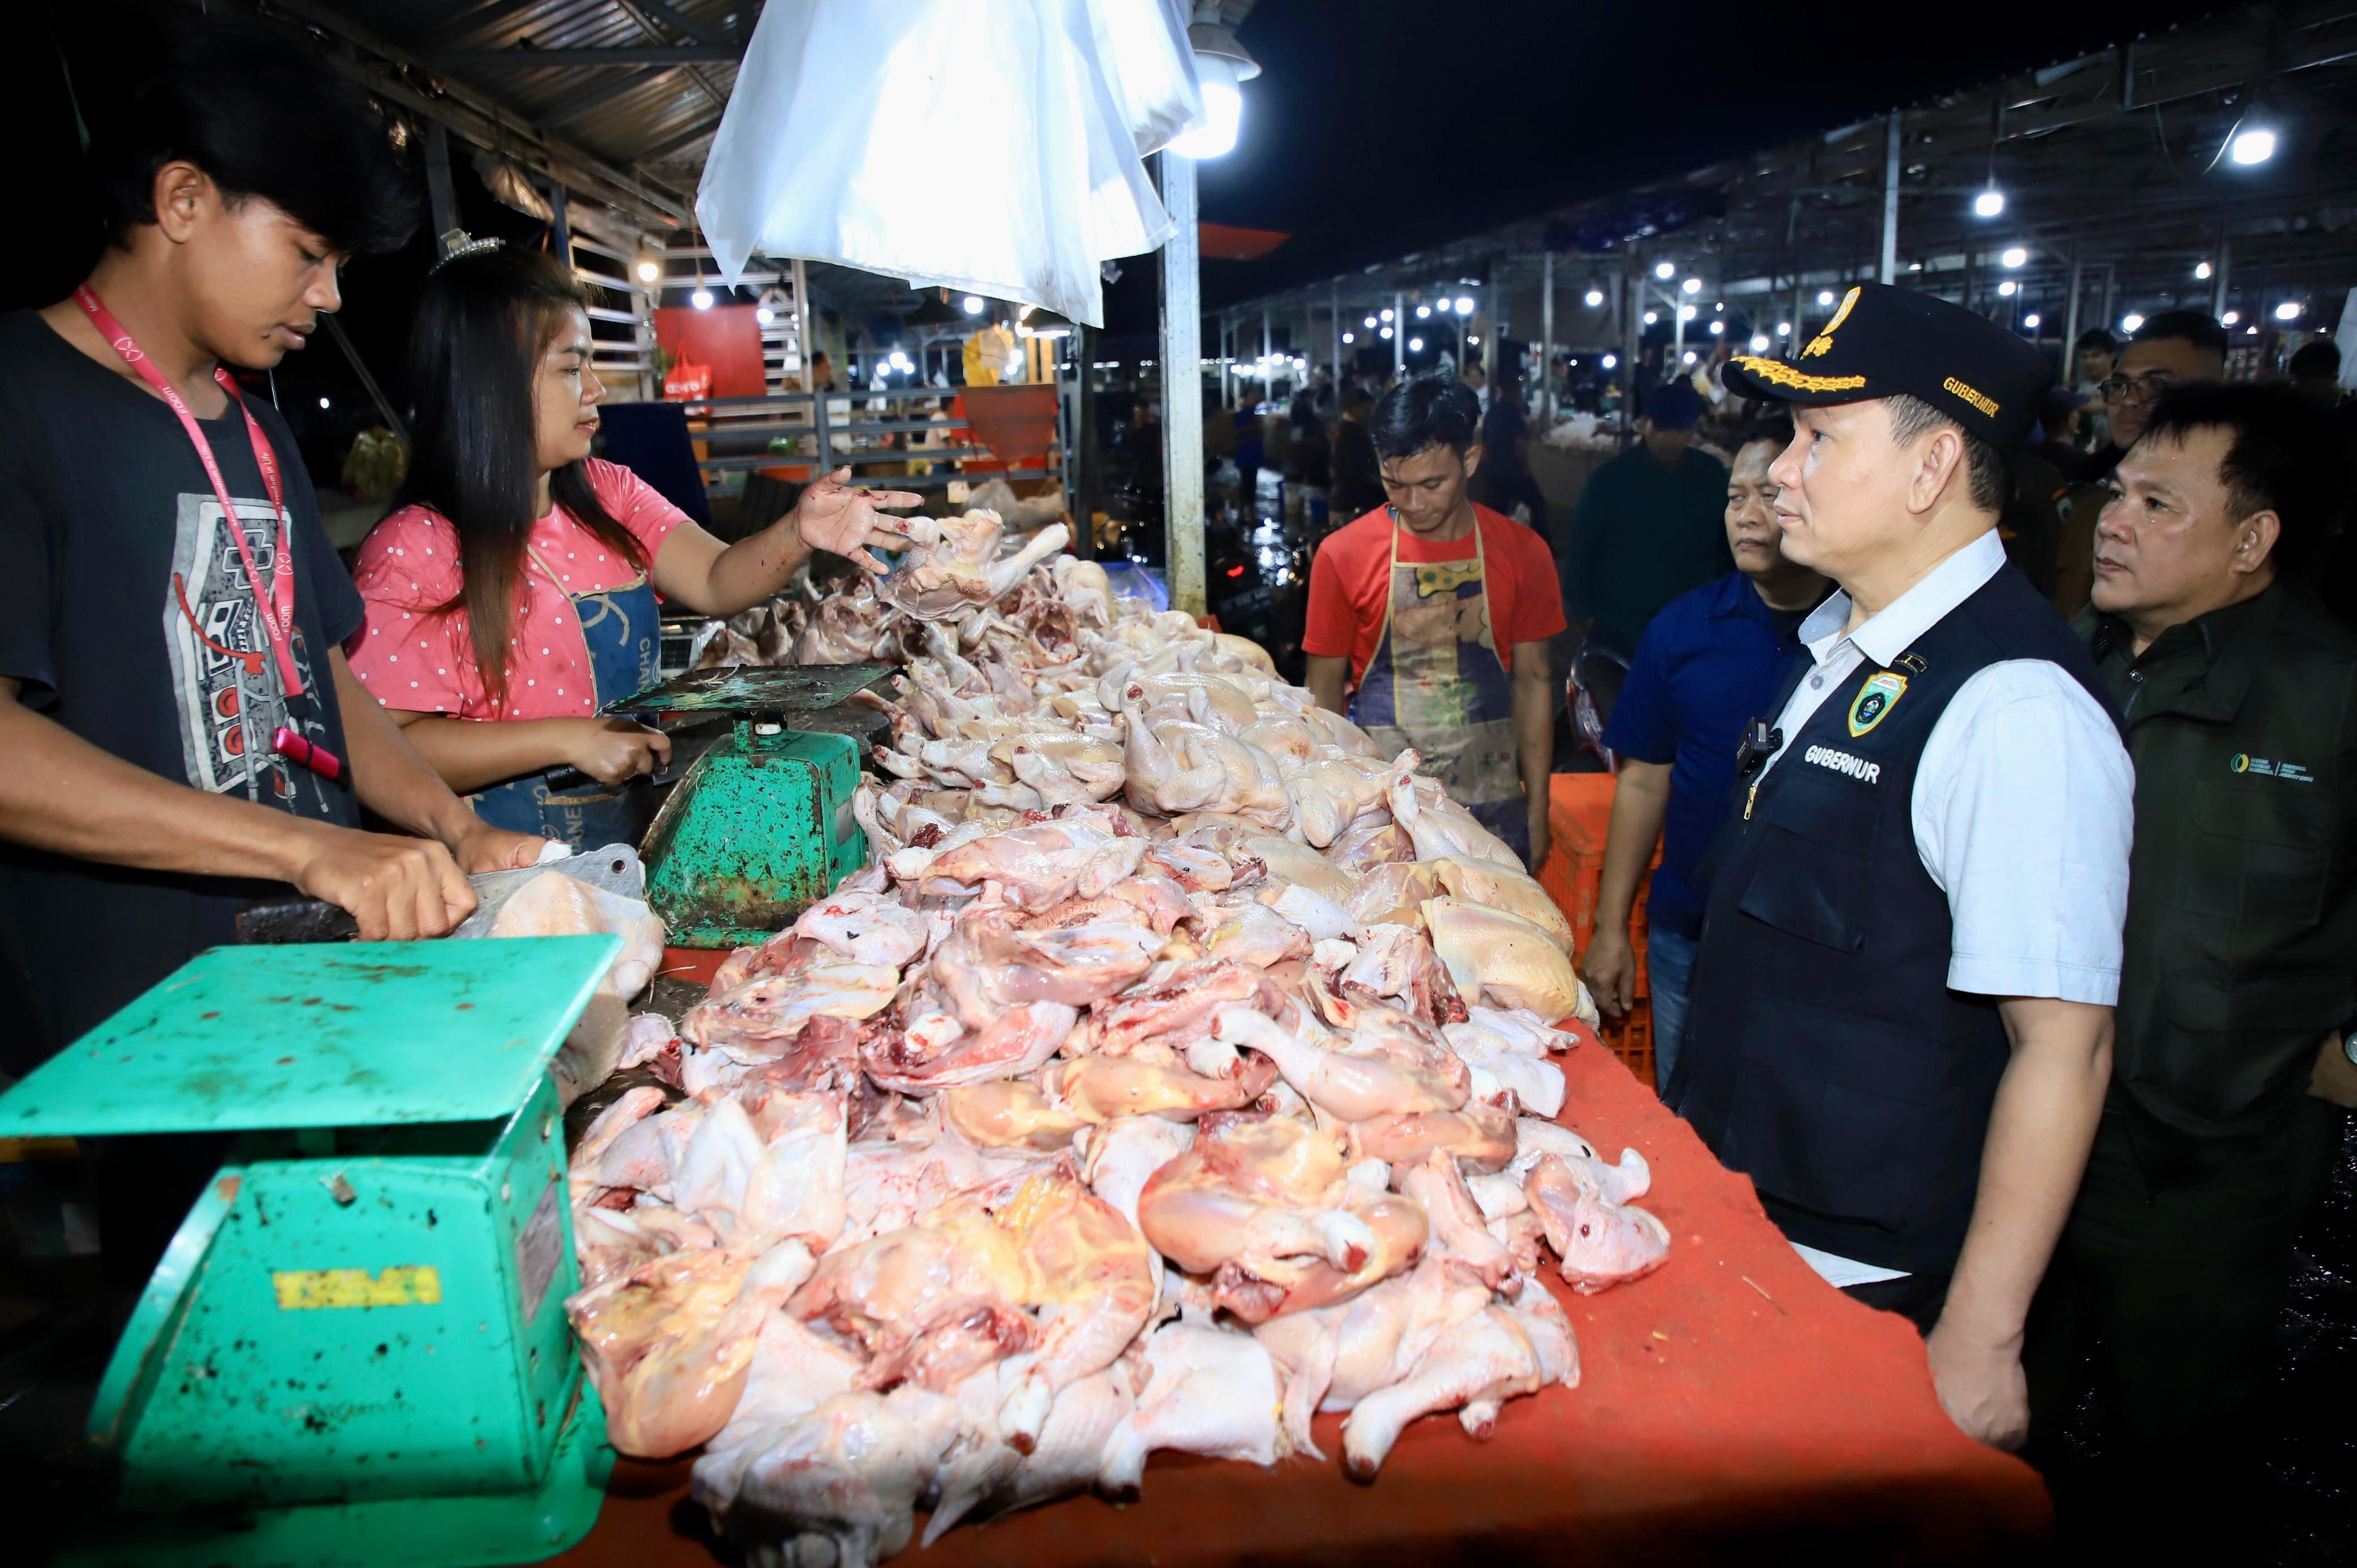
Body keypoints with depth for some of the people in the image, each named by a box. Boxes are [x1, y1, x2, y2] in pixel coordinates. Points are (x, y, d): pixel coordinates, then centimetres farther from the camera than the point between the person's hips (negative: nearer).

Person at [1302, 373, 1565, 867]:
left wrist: (1537, 812, 5)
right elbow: (1325, 692, 0)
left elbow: (1532, 682, 6)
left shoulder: (1523, 552, 0)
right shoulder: (1342, 555, -6)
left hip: (1494, 809, 2)